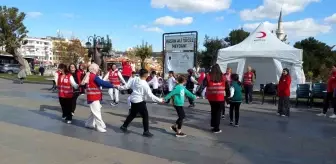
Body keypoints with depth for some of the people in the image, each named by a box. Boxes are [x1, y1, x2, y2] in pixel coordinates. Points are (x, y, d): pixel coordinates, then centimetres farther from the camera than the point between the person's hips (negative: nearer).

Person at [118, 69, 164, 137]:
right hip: (139, 101, -7)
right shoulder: (145, 84, -19)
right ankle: (146, 131, 10)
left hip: (133, 100, 7)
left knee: (132, 114, 24)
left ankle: (124, 126, 33)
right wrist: (159, 100, -16)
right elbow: (150, 95, -20)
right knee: (145, 116, 5)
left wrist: (119, 87, 23)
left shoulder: (135, 79, -2)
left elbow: (126, 86, 5)